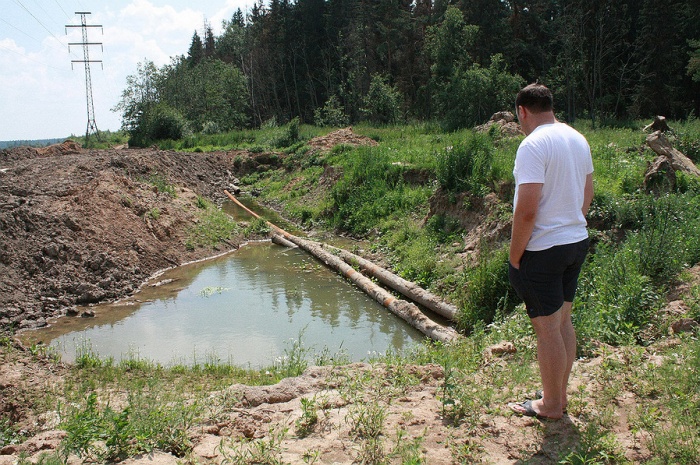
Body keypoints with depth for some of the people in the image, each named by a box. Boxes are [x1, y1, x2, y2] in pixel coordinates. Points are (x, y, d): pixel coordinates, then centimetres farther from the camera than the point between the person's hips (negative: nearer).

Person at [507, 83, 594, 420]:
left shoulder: (533, 145, -19)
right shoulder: (578, 139, 8)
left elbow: (527, 210, -24)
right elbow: (587, 194, 17)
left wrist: (514, 257, -14)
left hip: (543, 250, -9)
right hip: (577, 241, 9)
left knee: (547, 328, 4)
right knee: (563, 321, 18)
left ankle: (550, 405, 18)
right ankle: (559, 395, 32)